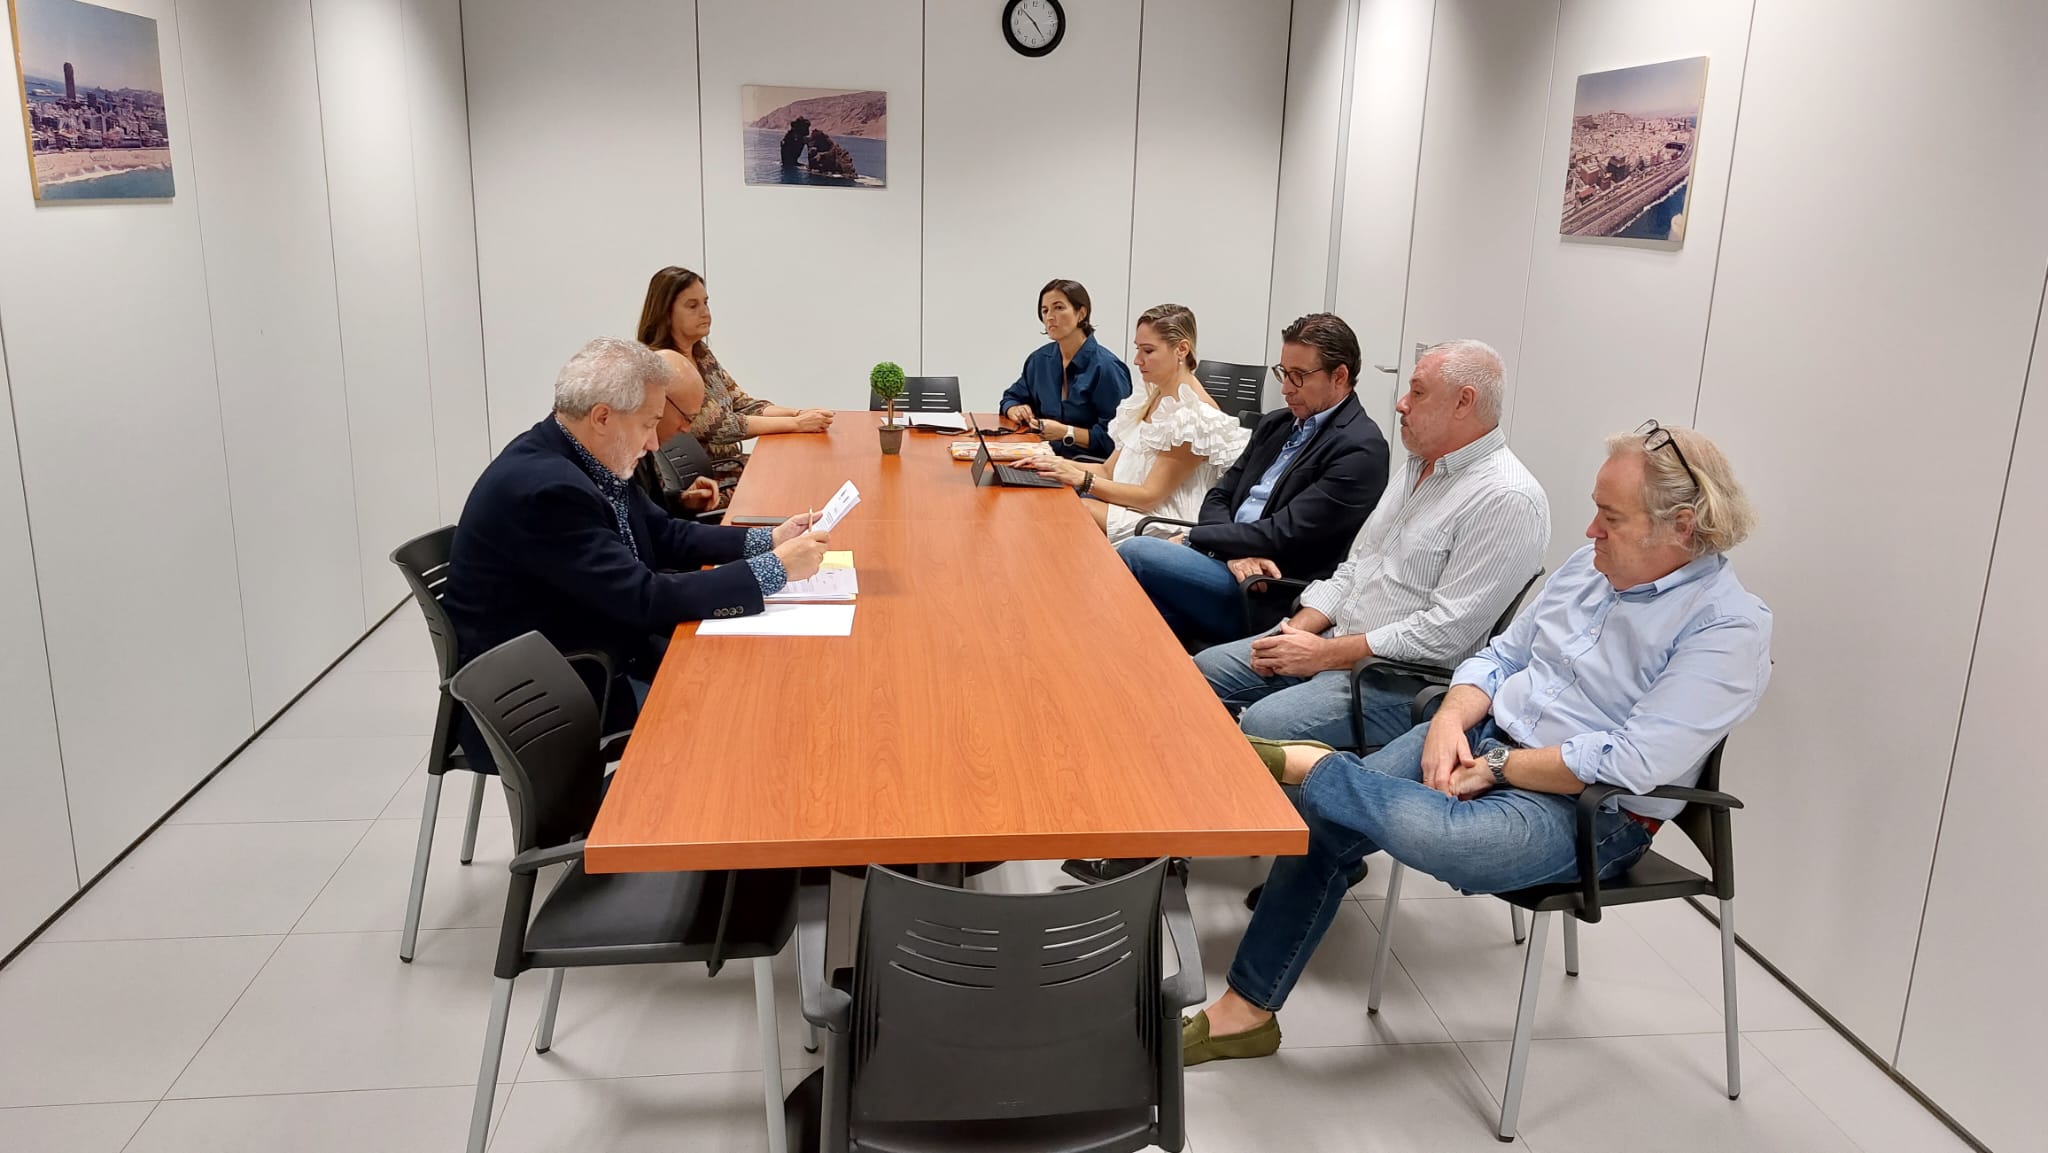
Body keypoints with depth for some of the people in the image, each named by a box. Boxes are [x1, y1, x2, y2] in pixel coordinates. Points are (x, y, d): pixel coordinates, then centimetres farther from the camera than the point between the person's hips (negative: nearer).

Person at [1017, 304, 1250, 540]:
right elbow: (1109, 470, 14)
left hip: (1163, 525, -7)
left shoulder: (1196, 415, -14)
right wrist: (1060, 465, -3)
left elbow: (1150, 496, -15)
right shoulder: (1149, 400, 14)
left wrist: (1081, 479, -18)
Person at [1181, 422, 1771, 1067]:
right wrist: (1450, 721, -6)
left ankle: (1303, 764, -14)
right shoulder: (1592, 566, 9)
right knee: (1322, 822, -10)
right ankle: (1245, 1011, 1)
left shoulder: (1728, 629, -14)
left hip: (1591, 813, -7)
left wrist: (1494, 767, -17)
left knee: (1429, 832, -39)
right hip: (1487, 735, 7)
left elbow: (1628, 763, -23)